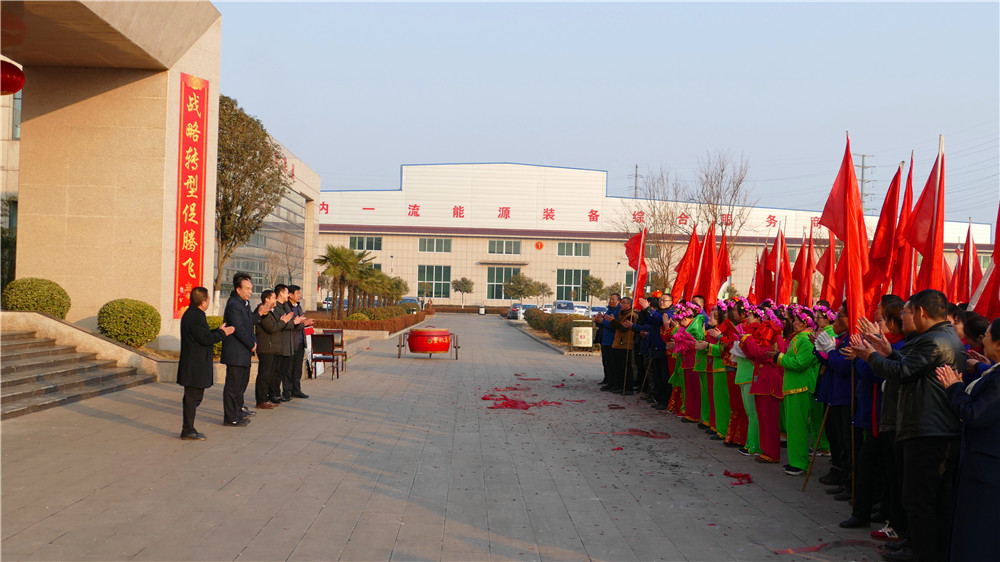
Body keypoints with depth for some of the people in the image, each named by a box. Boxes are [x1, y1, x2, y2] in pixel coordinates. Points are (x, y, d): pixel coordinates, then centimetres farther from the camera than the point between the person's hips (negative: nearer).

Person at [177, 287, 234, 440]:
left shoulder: (191, 314, 14)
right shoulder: (196, 317, -19)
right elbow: (205, 339, -22)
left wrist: (218, 331, 16)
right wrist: (222, 333, -9)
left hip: (193, 365, 11)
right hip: (195, 366, -11)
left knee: (192, 397, 15)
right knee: (193, 397, -5)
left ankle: (188, 429, 21)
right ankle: (188, 430, 1)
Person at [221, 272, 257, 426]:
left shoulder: (245, 304, 14)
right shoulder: (233, 305, -17)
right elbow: (239, 329, -21)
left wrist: (254, 342, 4)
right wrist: (251, 345, -11)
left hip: (244, 352, 10)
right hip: (235, 353, -10)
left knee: (242, 382, 21)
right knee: (233, 385, -4)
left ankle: (238, 410, 36)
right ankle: (230, 418, 3)